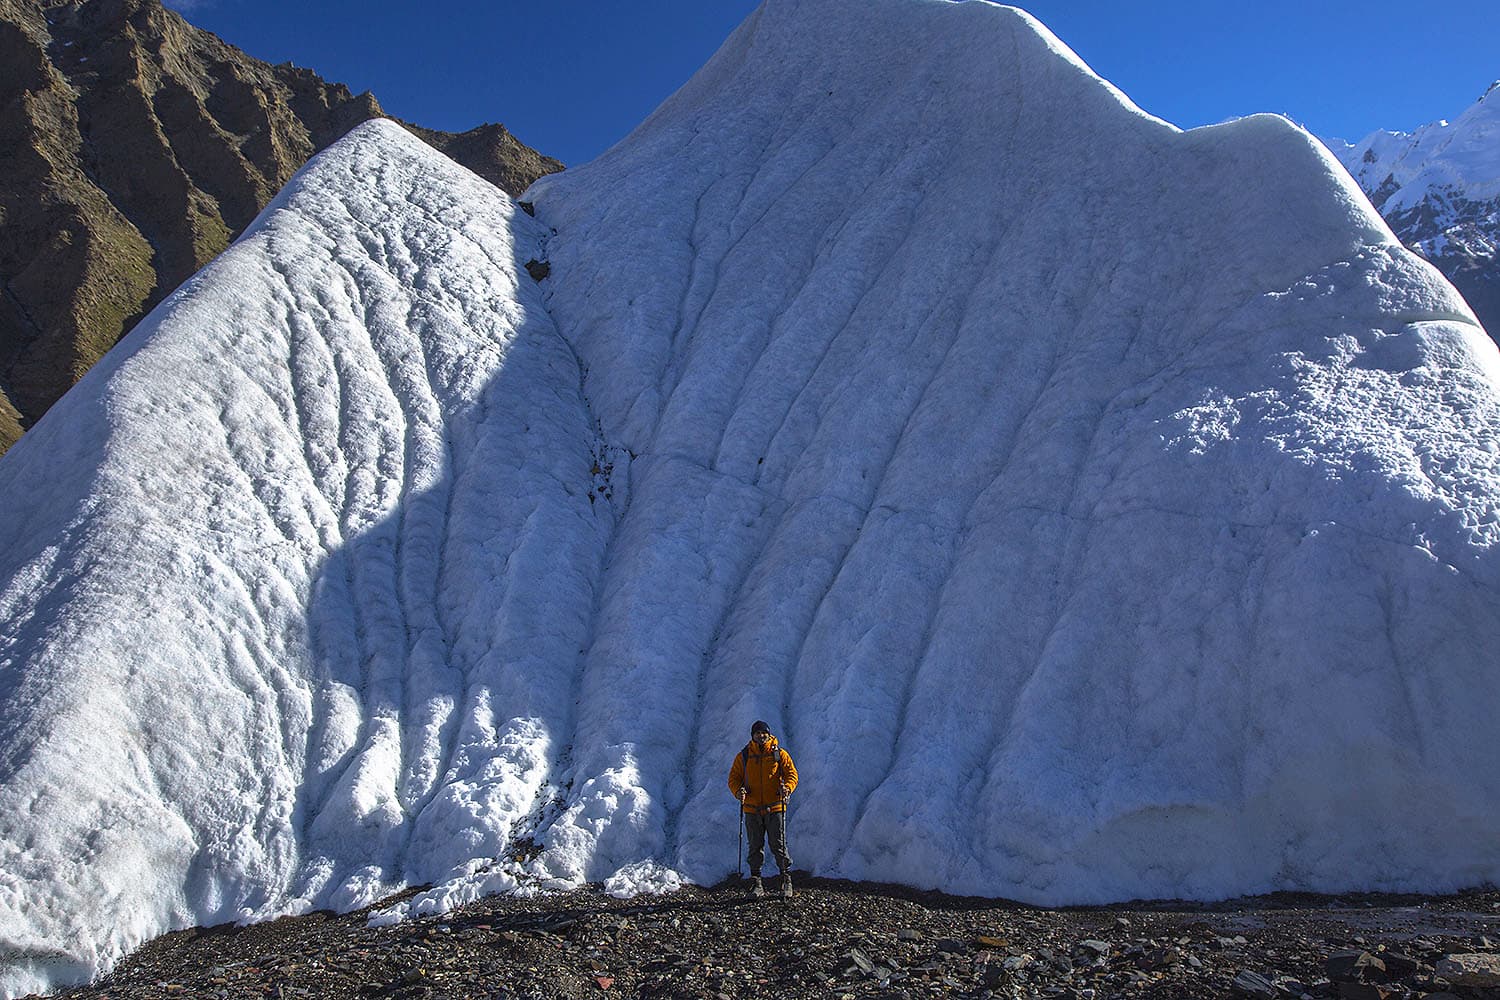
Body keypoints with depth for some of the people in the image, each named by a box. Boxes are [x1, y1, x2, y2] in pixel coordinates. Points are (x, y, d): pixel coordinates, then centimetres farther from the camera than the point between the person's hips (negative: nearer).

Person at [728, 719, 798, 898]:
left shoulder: (780, 754, 3)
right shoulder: (743, 756, 6)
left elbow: (792, 774, 1)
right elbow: (734, 778, 8)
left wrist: (787, 788, -20)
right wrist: (739, 790, -13)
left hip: (775, 808, -2)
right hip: (752, 809, 2)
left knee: (779, 846, -2)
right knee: (755, 847, 6)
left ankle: (786, 879, 12)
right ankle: (756, 882, 14)